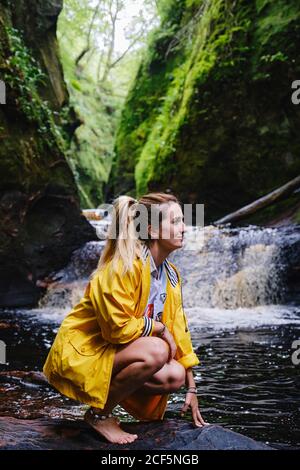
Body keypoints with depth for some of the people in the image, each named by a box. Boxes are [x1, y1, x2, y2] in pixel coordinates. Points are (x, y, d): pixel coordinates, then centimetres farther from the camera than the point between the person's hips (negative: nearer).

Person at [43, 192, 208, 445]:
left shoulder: (170, 274, 4)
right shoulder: (126, 266, -22)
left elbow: (179, 331, 8)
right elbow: (119, 327, -25)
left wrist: (191, 389, 8)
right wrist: (159, 327, -10)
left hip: (116, 351, 8)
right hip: (81, 351, -7)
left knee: (175, 377, -13)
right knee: (156, 351, -29)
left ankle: (108, 395, 8)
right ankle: (99, 413, -9)